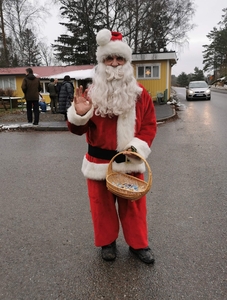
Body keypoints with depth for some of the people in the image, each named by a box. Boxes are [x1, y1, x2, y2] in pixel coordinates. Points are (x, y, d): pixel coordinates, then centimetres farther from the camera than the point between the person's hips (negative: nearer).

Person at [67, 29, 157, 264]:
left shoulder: (139, 93, -1)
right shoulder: (92, 93, -5)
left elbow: (149, 125, 1)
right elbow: (77, 129, -6)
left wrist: (137, 147, -15)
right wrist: (79, 114, -27)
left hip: (130, 162, 1)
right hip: (100, 162, 0)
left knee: (134, 205, 14)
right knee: (103, 205, 14)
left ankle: (138, 244, 35)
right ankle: (107, 242, 37)